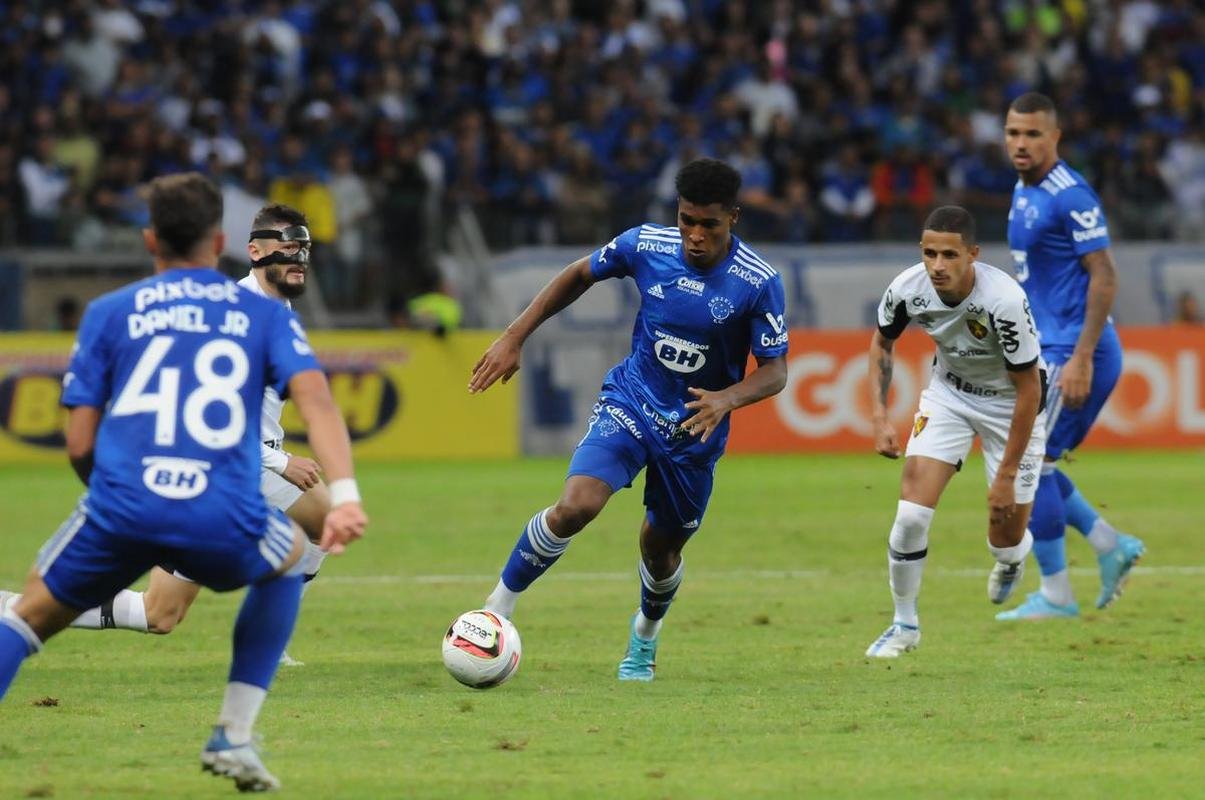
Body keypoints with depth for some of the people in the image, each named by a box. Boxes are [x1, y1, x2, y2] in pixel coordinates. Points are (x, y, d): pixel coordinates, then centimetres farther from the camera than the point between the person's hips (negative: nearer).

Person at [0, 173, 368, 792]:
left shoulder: (109, 313, 17)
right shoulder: (264, 313, 18)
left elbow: (80, 444, 12)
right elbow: (315, 399, 0)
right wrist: (344, 495, -11)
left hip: (120, 510, 0)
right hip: (222, 523, 0)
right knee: (288, 558, 34)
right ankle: (233, 738, 27)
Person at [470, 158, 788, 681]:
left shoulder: (759, 283, -18)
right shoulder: (645, 245, -13)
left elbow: (774, 371, -12)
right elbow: (580, 275, 6)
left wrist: (727, 399, -33)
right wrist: (514, 337, 2)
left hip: (695, 429, 0)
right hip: (629, 405, 0)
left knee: (661, 549, 14)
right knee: (575, 507, -25)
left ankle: (645, 637, 47)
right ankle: (499, 605, -7)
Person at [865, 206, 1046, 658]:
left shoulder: (1004, 300, -35)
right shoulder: (908, 289, -23)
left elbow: (1029, 388, -24)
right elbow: (883, 342, 2)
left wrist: (1007, 476, -21)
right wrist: (880, 416, -10)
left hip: (1010, 401, -3)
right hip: (949, 391, 3)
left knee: (1006, 540, 2)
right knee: (911, 514, -13)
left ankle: (1013, 557, 42)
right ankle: (905, 624, 7)